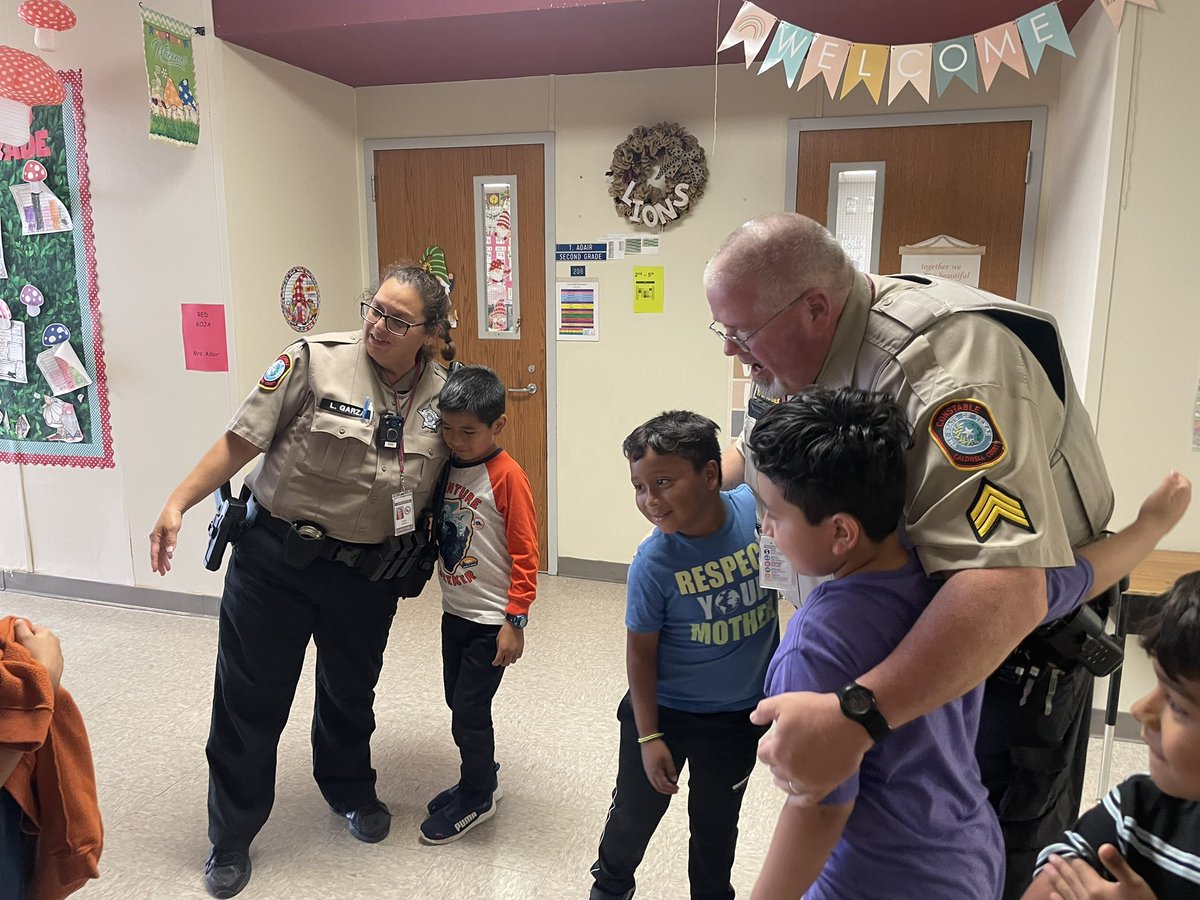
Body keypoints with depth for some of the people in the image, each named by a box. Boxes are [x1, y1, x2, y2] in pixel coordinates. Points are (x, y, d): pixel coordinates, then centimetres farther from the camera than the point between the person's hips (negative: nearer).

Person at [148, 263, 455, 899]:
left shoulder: (443, 393, -3)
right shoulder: (315, 359, -15)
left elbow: (452, 476, 10)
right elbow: (241, 440, -12)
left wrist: (422, 562, 8)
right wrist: (177, 503, -17)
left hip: (369, 573, 3)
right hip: (275, 558, -3)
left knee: (351, 690, 22)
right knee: (250, 697, 9)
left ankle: (349, 788, 50)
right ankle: (231, 835, 32)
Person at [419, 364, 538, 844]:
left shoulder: (507, 476, -18)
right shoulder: (446, 465, 2)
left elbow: (524, 554, -17)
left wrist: (515, 622, -17)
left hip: (491, 619, -7)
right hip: (454, 610, 7)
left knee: (469, 710, 2)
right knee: (458, 700, 19)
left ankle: (477, 797, 25)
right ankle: (481, 777, 40)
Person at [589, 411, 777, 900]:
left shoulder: (757, 508, -23)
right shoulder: (654, 562, -26)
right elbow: (641, 651, -14)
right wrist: (648, 736, -9)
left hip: (742, 712, 2)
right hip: (664, 710, -1)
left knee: (716, 822, 24)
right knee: (635, 811, 21)